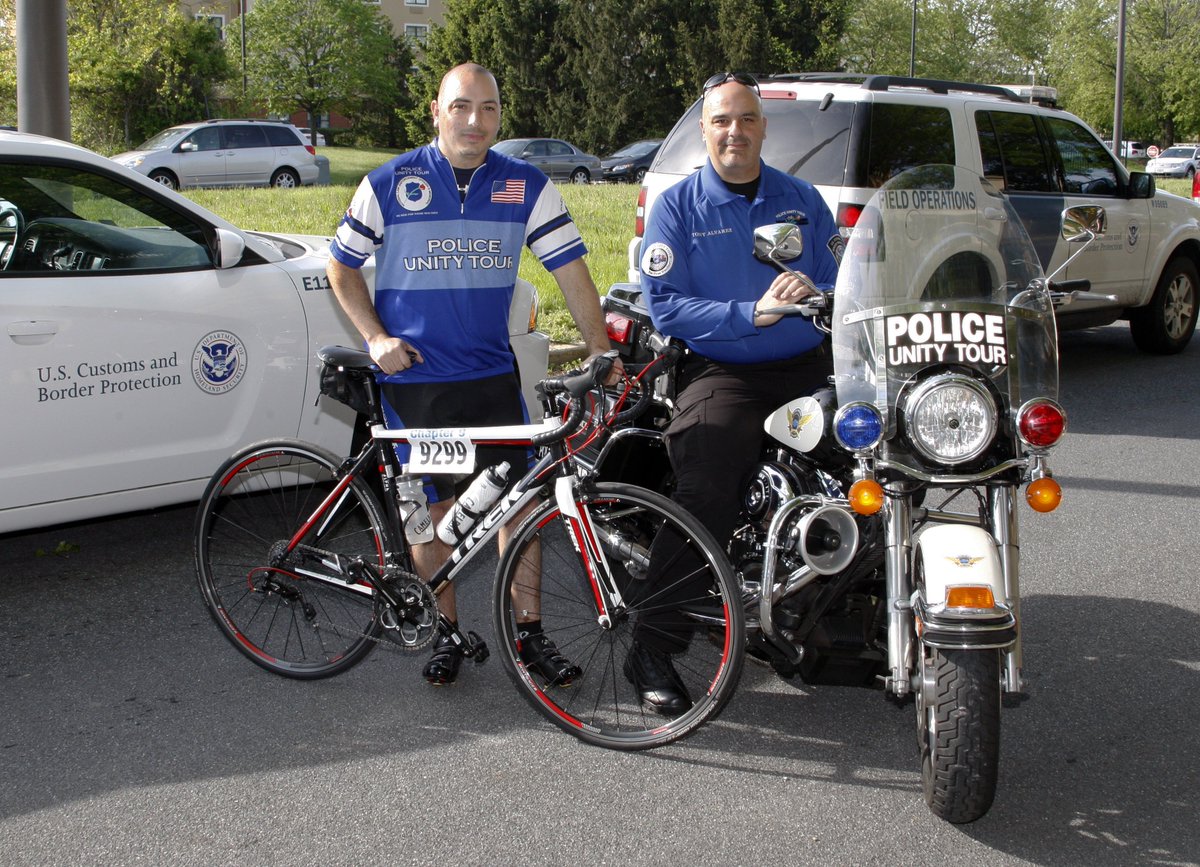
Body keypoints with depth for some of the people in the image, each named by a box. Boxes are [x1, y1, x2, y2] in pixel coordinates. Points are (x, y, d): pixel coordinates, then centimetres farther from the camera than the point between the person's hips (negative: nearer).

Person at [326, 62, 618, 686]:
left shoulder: (526, 187, 0)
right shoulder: (389, 183, -3)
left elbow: (571, 269, 0)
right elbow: (342, 267, 6)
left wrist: (599, 348, -7)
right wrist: (376, 337, -5)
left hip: (492, 376, 1)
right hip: (412, 378, -1)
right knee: (432, 508, 6)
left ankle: (529, 633, 12)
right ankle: (446, 632, 21)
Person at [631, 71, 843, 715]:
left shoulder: (801, 200, 16)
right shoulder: (676, 205, 6)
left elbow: (840, 285, 14)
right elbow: (664, 305, -5)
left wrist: (816, 296, -11)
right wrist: (754, 312, -14)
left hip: (808, 367, 4)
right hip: (720, 372, -3)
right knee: (705, 505, -23)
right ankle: (652, 652, -10)